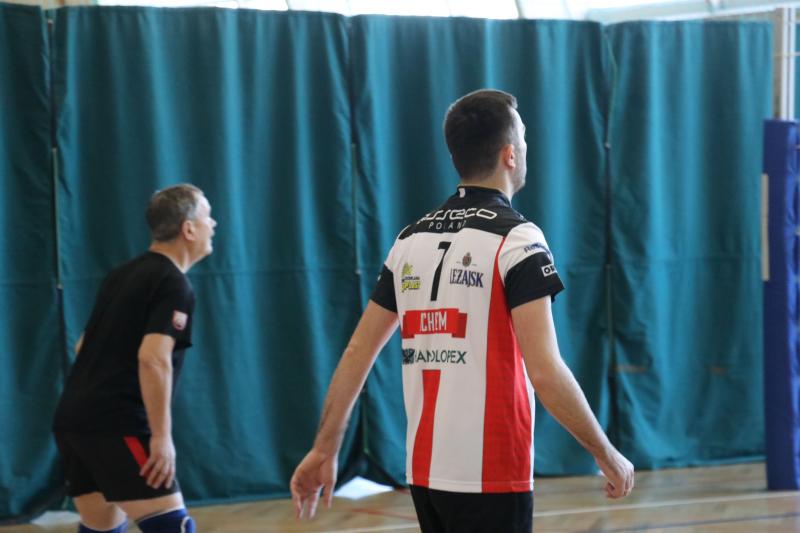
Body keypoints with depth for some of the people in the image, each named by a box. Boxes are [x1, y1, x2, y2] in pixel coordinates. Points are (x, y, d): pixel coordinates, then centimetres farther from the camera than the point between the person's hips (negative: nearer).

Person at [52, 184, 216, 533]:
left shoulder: (123, 275, 19)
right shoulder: (174, 285, -8)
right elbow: (153, 358, -21)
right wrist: (162, 436, -21)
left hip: (73, 417, 9)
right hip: (115, 423, -9)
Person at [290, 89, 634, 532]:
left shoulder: (411, 240, 9)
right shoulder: (515, 240, -11)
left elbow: (358, 353, 10)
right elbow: (543, 371, -18)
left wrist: (324, 450, 16)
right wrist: (606, 455, -9)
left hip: (424, 470, 7)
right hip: (490, 475, -7)